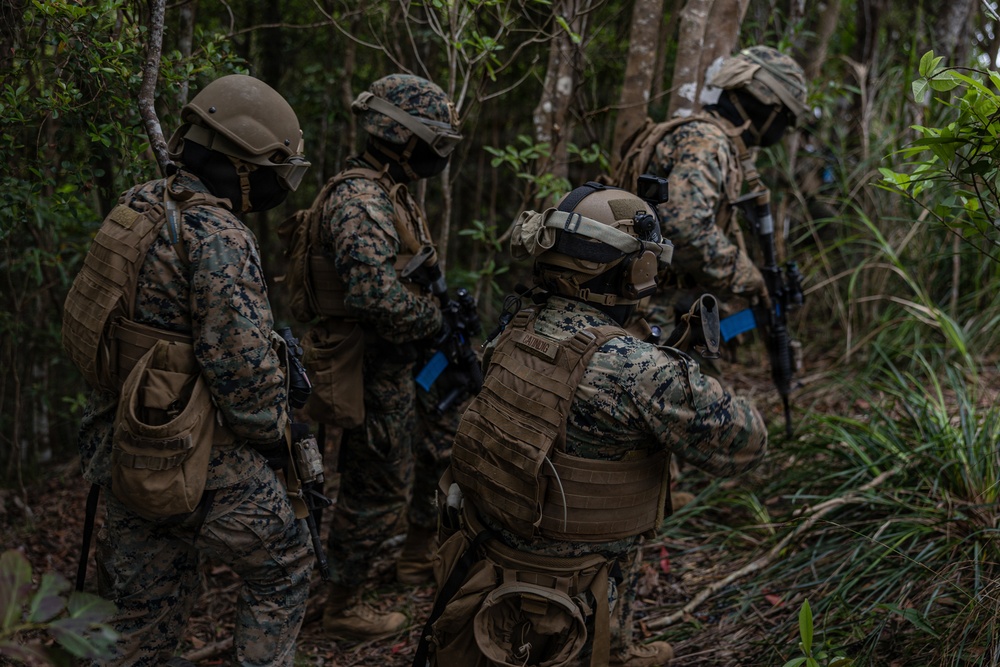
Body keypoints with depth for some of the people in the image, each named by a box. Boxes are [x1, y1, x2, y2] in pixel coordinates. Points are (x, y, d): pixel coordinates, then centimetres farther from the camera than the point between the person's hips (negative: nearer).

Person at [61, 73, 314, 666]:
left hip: (123, 442, 9)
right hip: (196, 458, -8)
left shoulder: (139, 207, 6)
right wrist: (273, 432, -8)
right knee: (282, 565, 10)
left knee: (151, 594, 20)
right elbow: (241, 361, -24)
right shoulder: (219, 238, -22)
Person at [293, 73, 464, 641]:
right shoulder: (360, 200, -24)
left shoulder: (391, 193, 9)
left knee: (427, 460, 25)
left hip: (403, 365, 10)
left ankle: (421, 555, 46)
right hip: (374, 374, -10)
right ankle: (345, 608, 19)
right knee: (377, 492, 3)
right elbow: (376, 292, -37)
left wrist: (444, 306, 6)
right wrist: (435, 320, -23)